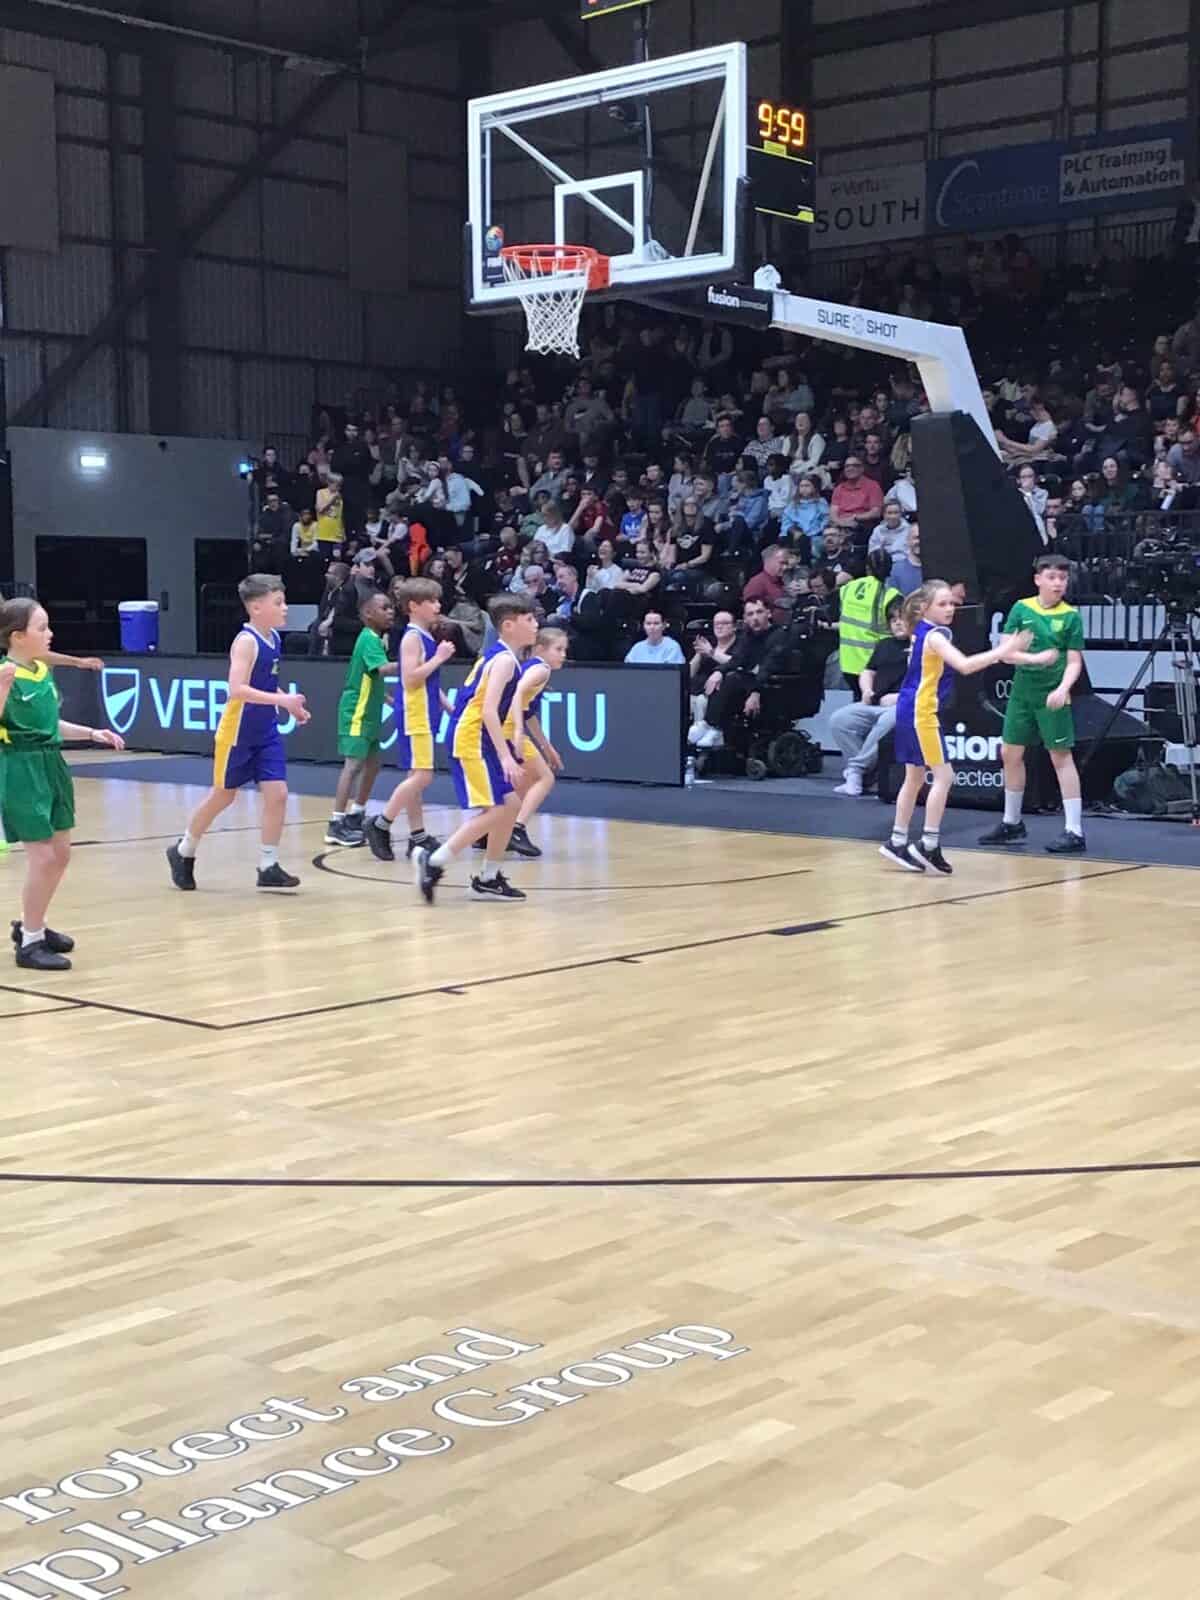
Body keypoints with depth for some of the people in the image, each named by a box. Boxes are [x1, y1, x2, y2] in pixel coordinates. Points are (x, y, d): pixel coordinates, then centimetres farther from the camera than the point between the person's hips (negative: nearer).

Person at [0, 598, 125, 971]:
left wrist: (91, 733, 15)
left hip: (51, 765, 9)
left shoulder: (44, 670, 7)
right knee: (43, 857, -7)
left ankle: (30, 925, 33)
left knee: (60, 853, 15)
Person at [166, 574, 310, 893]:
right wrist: (281, 700, -33)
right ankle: (183, 852, 28)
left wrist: (291, 706, 7)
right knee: (223, 796, 7)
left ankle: (268, 866, 4)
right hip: (238, 732, -7)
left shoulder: (274, 638, 4)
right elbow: (237, 689, -30)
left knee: (277, 793, -4)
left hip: (266, 732, 7)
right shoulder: (246, 642, -19)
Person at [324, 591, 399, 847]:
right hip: (356, 713, -10)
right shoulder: (369, 639, -16)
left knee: (373, 761, 16)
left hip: (367, 713, 10)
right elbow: (384, 669, -33)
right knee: (354, 764, -13)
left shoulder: (375, 639, 14)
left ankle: (356, 816, 27)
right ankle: (336, 825, -15)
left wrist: (385, 697, 22)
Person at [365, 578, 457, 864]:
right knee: (421, 776, -12)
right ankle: (380, 825, -4)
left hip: (425, 714, 10)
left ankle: (418, 837, 14)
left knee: (417, 778, 10)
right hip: (414, 715, -10)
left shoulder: (427, 636, 15)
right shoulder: (412, 637, -12)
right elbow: (410, 679, -21)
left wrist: (448, 705, 22)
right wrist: (439, 658, -17)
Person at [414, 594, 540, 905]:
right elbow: (489, 710, -23)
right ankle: (434, 861, -8)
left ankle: (488, 880, 19)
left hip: (479, 739, 10)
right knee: (495, 810, -12)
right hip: (471, 740, -10)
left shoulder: (498, 655, 15)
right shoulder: (505, 659, -14)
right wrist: (506, 756, -25)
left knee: (510, 803, 12)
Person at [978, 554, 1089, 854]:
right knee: (1011, 753, 11)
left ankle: (1075, 831, -4)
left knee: (1061, 756, -6)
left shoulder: (1071, 616, -5)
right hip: (1022, 691, 4)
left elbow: (1074, 662, -6)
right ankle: (1012, 824, 28)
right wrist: (1035, 658, -18)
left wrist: (1063, 688, -24)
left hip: (1052, 696, -4)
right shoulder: (1021, 608, 1)